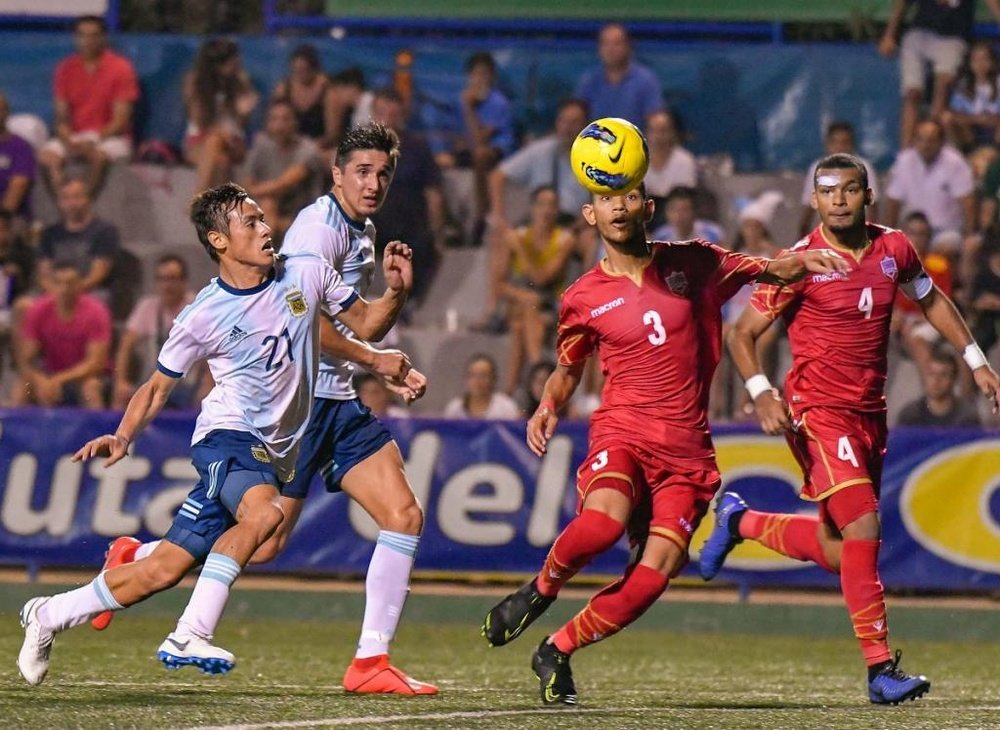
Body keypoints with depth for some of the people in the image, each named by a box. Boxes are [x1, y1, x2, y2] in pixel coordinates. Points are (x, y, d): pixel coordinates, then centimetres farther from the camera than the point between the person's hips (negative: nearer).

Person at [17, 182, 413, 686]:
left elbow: (365, 325, 13)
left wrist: (395, 292, -7)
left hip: (276, 452, 4)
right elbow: (158, 387, 3)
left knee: (165, 569, 1)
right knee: (264, 511, -37)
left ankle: (49, 615, 17)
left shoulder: (306, 275, 0)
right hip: (227, 437, -4)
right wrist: (123, 437, -12)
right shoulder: (204, 317, -8)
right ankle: (189, 637, -30)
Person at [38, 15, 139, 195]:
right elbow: (61, 118, 4)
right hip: (74, 137, 3)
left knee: (99, 155, -37)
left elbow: (120, 121, -9)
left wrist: (93, 141, -23)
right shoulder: (66, 69, 5)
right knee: (47, 155, -26)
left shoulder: (120, 68, -6)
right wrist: (68, 142, -17)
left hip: (110, 138, -3)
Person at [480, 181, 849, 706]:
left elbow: (766, 270, 18)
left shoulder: (690, 264, 7)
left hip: (686, 447, 2)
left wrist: (800, 263, -4)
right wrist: (548, 406, 1)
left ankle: (556, 652, 2)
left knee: (657, 569, -15)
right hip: (621, 431, -2)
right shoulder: (583, 299, 7)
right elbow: (568, 369, 22)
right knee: (604, 520, -34)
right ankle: (540, 589, -3)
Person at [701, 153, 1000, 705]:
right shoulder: (801, 262, -11)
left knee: (834, 551, 12)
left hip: (870, 413, 6)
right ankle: (880, 669, -15)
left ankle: (740, 521, 37)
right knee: (863, 529, -19)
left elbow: (930, 300, 23)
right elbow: (742, 335, -5)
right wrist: (761, 393, -21)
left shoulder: (894, 249, 3)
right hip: (818, 411, -6)